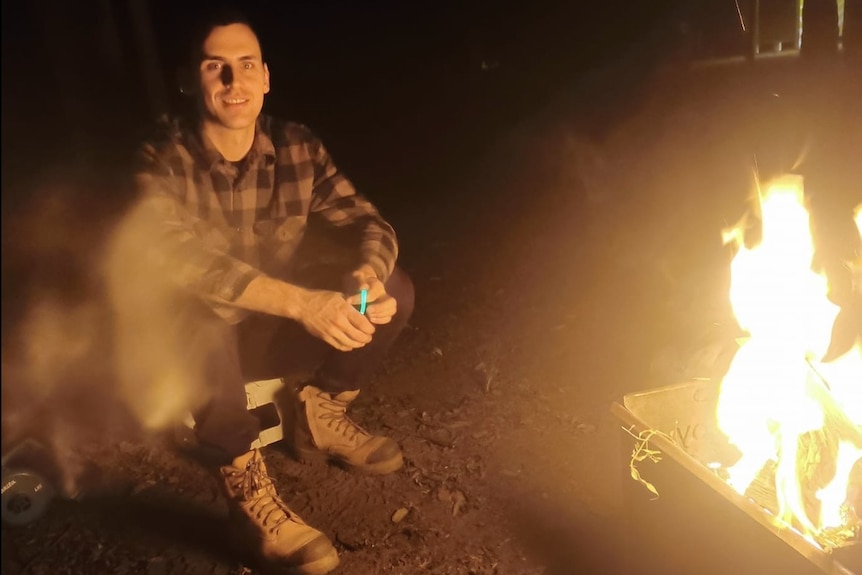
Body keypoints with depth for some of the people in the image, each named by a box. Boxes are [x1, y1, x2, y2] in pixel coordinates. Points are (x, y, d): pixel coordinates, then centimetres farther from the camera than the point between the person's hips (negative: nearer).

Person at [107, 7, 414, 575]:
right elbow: (180, 258, -34)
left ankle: (320, 415, 9)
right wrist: (302, 302, -47)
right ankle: (245, 481, -17)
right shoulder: (163, 161, -18)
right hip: (195, 345, -4)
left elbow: (366, 221, -7)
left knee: (395, 288, -12)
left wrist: (368, 278, -33)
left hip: (272, 330, 5)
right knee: (198, 327, -39)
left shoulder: (298, 147, -6)